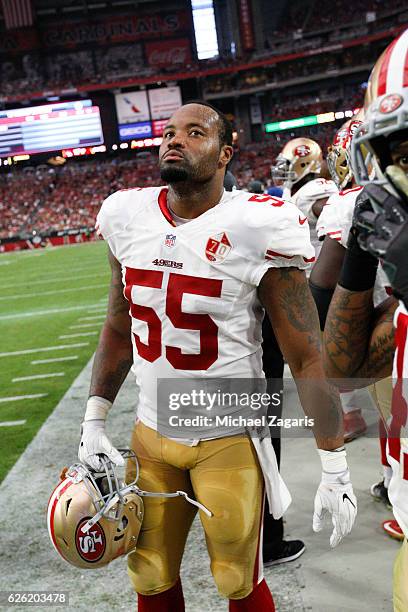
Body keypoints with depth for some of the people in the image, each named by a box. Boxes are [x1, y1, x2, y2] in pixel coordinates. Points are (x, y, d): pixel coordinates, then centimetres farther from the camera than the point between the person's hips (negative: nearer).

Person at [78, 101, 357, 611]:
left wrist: (335, 471, -11)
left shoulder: (256, 230, -17)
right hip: (151, 432, 4)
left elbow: (307, 358, -13)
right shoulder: (128, 219, -1)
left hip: (229, 439, -4)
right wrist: (94, 420, 8)